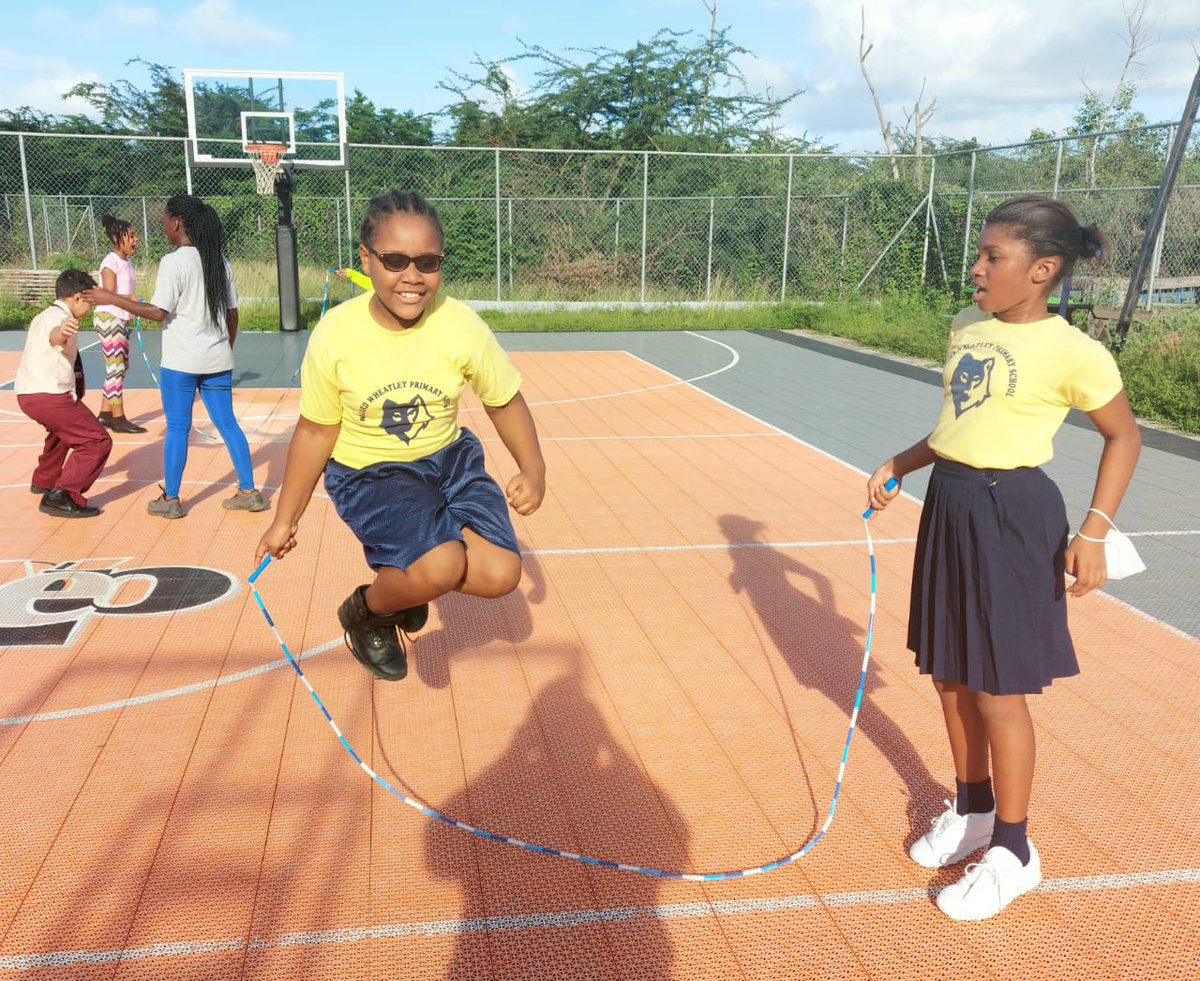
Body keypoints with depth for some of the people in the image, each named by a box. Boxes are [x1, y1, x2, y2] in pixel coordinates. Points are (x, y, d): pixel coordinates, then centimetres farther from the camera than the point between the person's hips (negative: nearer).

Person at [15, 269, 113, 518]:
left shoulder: (42, 316, 21)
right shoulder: (59, 317, -12)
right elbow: (53, 336, -38)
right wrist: (62, 333, -61)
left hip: (27, 393, 11)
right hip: (49, 396, -11)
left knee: (62, 429, 38)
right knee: (98, 441, -11)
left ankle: (44, 481, 55)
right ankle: (61, 497, -19)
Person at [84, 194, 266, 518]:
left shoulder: (173, 262, -11)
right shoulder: (219, 261, 9)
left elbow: (159, 312, -14)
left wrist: (112, 298, -7)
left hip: (182, 361, -5)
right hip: (217, 360, 6)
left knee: (177, 428, 3)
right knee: (227, 424, 10)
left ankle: (170, 499, 11)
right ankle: (248, 492, 11)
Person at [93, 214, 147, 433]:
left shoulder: (127, 263, 12)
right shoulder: (111, 262, -14)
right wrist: (131, 299, -35)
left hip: (121, 320, 9)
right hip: (108, 318, -9)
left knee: (121, 367, 12)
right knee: (116, 367, -8)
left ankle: (105, 414, 20)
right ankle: (118, 419, -5)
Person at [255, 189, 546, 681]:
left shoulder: (461, 324, -16)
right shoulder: (335, 334, -18)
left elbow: (505, 401, 0)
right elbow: (316, 431, -5)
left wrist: (532, 469, -16)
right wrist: (284, 520, 4)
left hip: (449, 460, 3)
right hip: (367, 474, -3)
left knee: (500, 574, -15)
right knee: (441, 566, -28)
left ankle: (410, 582, 18)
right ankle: (366, 612, 8)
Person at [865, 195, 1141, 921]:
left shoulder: (1072, 352, -14)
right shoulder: (968, 328, 7)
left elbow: (1125, 437, -5)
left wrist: (1095, 532, -15)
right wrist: (901, 466, 12)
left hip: (1011, 514, -8)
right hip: (950, 505, 8)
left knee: (997, 690, 2)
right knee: (951, 674, 17)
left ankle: (1014, 852, 22)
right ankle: (972, 813, 38)